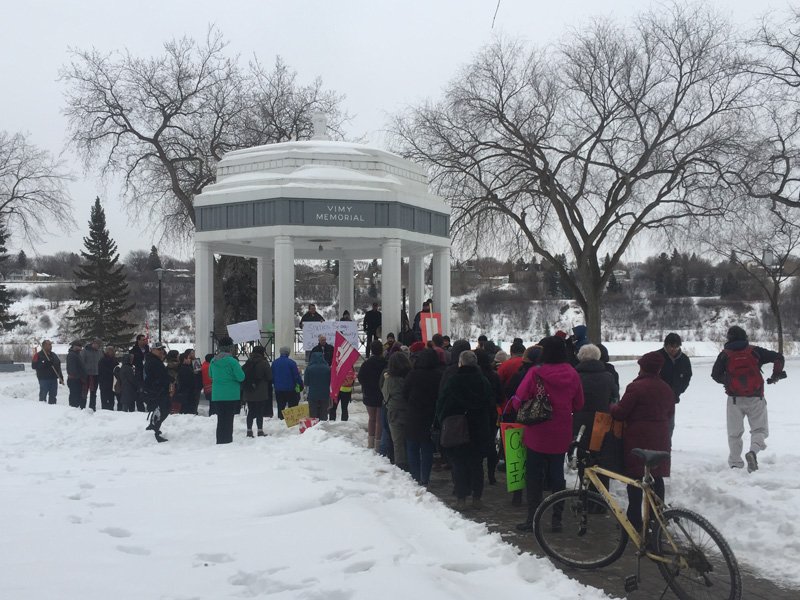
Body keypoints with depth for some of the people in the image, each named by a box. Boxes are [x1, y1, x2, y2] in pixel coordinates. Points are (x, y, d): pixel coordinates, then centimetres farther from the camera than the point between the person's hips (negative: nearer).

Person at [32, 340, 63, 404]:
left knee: (53, 396, 9)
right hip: (44, 379, -6)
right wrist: (45, 364, -25)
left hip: (54, 379, 6)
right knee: (43, 396, -6)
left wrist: (61, 378, 16)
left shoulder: (54, 355, 17)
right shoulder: (38, 355, -3)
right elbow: (34, 366, -15)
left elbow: (58, 367, 20)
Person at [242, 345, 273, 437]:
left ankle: (249, 431, 12)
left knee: (251, 412, 11)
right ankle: (260, 431, -1)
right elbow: (269, 377, -8)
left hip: (248, 392, 5)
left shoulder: (248, 362, 7)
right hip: (261, 392, -5)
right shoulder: (264, 363, -9)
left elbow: (243, 375, 8)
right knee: (260, 412, -1)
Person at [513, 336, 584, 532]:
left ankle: (532, 519, 10)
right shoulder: (572, 374, -3)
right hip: (561, 436, 3)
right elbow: (579, 404, 6)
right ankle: (557, 519, 17)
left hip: (537, 435, -3)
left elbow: (518, 401, -14)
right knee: (557, 475, 14)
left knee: (534, 477, 8)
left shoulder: (535, 373, -16)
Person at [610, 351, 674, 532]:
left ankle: (634, 520, 2)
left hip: (637, 438, -6)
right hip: (660, 439, 7)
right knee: (656, 477, 13)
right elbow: (669, 413, 19)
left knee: (635, 477, -1)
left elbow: (620, 412, -13)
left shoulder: (636, 387, -15)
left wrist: (612, 407, 7)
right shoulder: (666, 389, 8)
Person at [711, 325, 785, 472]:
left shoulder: (725, 355, 2)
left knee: (734, 433, 11)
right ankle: (753, 451, -18)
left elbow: (715, 374, -1)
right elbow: (778, 357, 2)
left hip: (735, 399, 0)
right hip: (756, 399, 0)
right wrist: (776, 375, 15)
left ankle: (735, 464, 7)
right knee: (759, 429, 9)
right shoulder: (755, 351, 3)